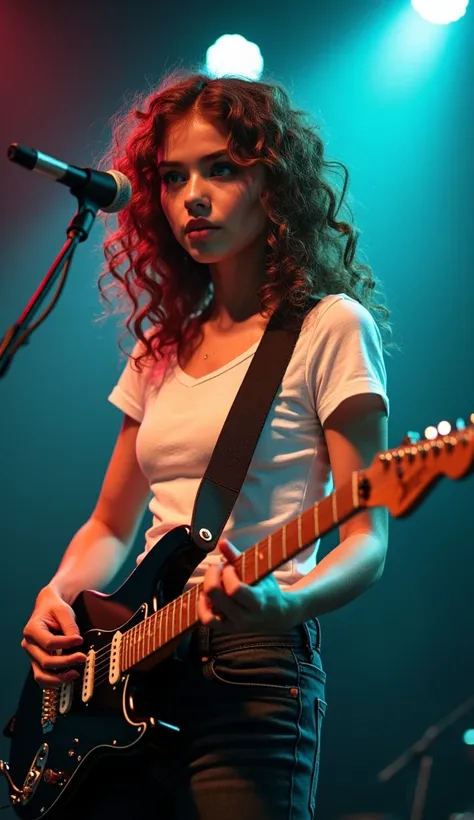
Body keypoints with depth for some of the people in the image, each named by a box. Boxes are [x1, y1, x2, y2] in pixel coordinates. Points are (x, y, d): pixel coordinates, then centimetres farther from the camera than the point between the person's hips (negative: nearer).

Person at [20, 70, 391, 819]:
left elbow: (368, 539, -10)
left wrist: (286, 605, -29)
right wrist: (58, 598, 1)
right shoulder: (162, 346, 15)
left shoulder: (329, 328, -5)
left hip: (250, 677, -6)